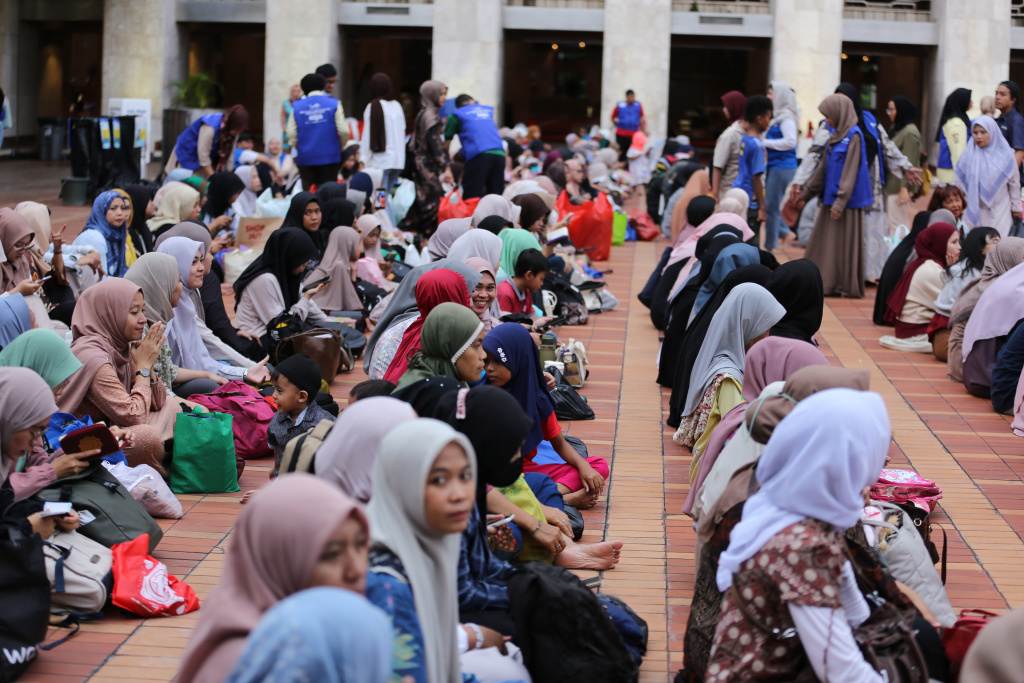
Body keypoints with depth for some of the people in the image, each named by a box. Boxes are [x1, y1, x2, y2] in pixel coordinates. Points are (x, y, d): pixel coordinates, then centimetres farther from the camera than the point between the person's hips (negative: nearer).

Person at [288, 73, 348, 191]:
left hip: (305, 158, 1)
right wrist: (341, 146, 12)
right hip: (329, 156, -1)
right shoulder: (334, 104, -1)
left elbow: (291, 133, -2)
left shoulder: (297, 106, 2)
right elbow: (343, 131, -6)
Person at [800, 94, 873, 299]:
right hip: (831, 197, 9)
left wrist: (841, 201, -22)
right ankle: (829, 283, 13)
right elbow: (823, 168, 20)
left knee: (844, 242, -2)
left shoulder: (853, 136, -13)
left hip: (847, 199, -9)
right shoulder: (837, 136, 13)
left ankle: (847, 286, 5)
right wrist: (806, 193, 23)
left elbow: (850, 172, -18)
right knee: (825, 240, 8)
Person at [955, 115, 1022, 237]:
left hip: (999, 212, -1)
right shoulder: (968, 156, -1)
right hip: (975, 211, 1)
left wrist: (1016, 207, 11)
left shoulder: (1006, 155, -3)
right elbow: (960, 183, 8)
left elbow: (1014, 182, 6)